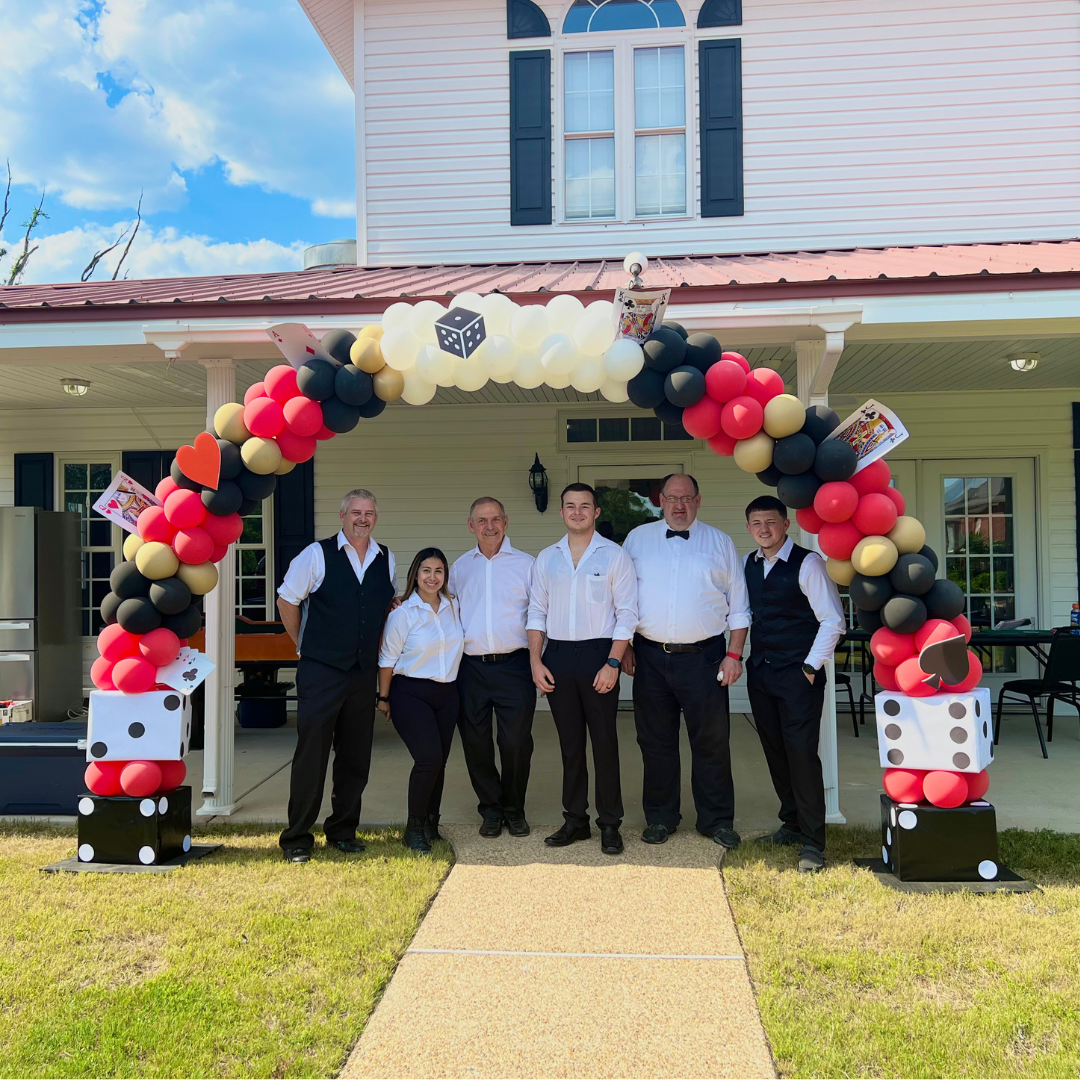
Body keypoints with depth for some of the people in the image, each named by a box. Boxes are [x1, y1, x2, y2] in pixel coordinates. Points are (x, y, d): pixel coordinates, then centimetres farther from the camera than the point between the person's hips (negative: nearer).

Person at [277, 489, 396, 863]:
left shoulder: (387, 560, 8)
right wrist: (304, 644, 6)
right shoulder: (317, 554, -5)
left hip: (364, 674, 4)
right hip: (320, 672, -4)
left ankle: (343, 830, 24)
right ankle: (297, 838, 10)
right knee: (311, 754, -2)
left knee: (356, 757, 10)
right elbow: (286, 600, 3)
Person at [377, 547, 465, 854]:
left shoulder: (453, 607, 5)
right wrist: (383, 697, 0)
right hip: (411, 693, -5)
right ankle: (414, 829, -1)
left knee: (439, 761, 7)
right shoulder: (403, 612, -8)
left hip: (446, 693, 5)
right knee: (429, 757, -18)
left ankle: (430, 824, 24)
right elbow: (388, 659, -3)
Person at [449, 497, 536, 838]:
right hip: (470, 667, 3)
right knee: (476, 743, 7)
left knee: (516, 742, 0)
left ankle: (514, 810, 19)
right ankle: (490, 810, 23)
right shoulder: (460, 567, 12)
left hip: (513, 666, -3)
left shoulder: (525, 564, 3)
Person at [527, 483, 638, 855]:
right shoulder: (547, 558, 11)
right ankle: (575, 820, 20)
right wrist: (536, 661, 2)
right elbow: (537, 612, 12)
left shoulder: (614, 555, 0)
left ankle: (610, 824, 11)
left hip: (598, 655, -3)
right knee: (569, 743, 9)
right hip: (557, 657, 3)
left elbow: (627, 613, -4)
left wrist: (612, 663, -12)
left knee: (604, 742, -1)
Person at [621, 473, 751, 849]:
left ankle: (717, 820, 19)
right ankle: (659, 818, 23)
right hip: (650, 656, 1)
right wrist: (625, 647, 2)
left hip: (704, 656, -1)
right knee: (655, 741, 9)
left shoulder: (720, 543, 6)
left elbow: (738, 606, 6)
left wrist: (734, 654, -1)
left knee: (712, 741, 4)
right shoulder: (637, 539, 8)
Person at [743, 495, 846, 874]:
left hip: (798, 673, -6)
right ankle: (792, 824, 27)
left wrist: (811, 665, -12)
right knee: (775, 751, 12)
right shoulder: (748, 565, 9)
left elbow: (833, 620, -11)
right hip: (760, 672, 6)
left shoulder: (808, 563, -10)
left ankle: (812, 842, -1)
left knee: (801, 753, -8)